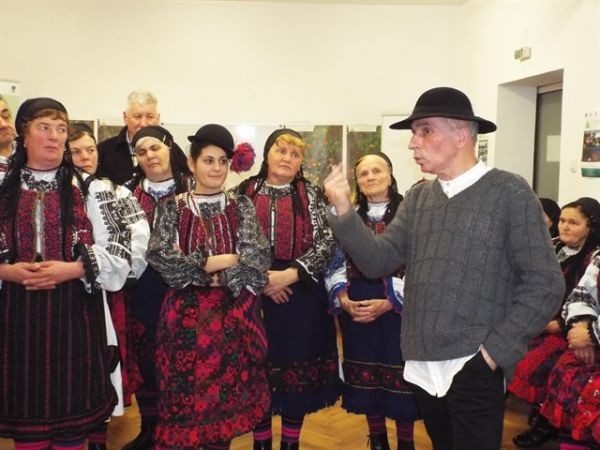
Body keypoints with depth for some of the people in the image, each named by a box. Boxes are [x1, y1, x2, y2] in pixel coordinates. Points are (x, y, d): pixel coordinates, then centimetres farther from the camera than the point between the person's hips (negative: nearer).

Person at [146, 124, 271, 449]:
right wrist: (213, 263, -14)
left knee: (227, 392, 7)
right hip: (186, 313, -1)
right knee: (184, 393, 2)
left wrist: (219, 277, -16)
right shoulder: (175, 208, 4)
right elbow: (158, 255, -10)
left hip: (232, 313, 1)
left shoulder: (241, 206, 5)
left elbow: (257, 257, -6)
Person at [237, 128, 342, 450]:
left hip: (301, 294, 0)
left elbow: (326, 243, -3)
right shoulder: (244, 192, 5)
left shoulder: (310, 195, 5)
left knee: (298, 369, 6)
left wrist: (290, 273, -15)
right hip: (253, 294, 0)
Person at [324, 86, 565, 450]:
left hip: (474, 367, -5)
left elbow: (545, 285, -8)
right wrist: (343, 210, -11)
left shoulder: (510, 193, -7)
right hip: (422, 365, 6)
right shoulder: (417, 198, 8)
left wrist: (495, 351, -12)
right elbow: (378, 262, 2)